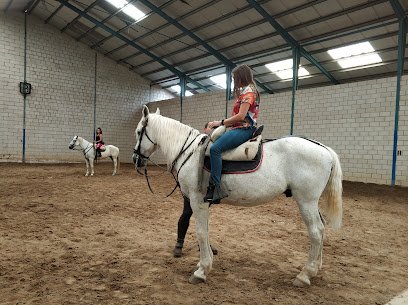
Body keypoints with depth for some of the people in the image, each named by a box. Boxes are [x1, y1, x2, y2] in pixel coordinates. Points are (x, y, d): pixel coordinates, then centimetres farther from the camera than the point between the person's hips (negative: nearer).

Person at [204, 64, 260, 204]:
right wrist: (219, 123, 10)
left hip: (244, 129, -11)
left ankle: (215, 189, -34)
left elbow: (241, 116, -18)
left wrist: (221, 122, -10)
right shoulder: (246, 91, 24)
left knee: (215, 148, -30)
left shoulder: (248, 91, -7)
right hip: (240, 128, 11)